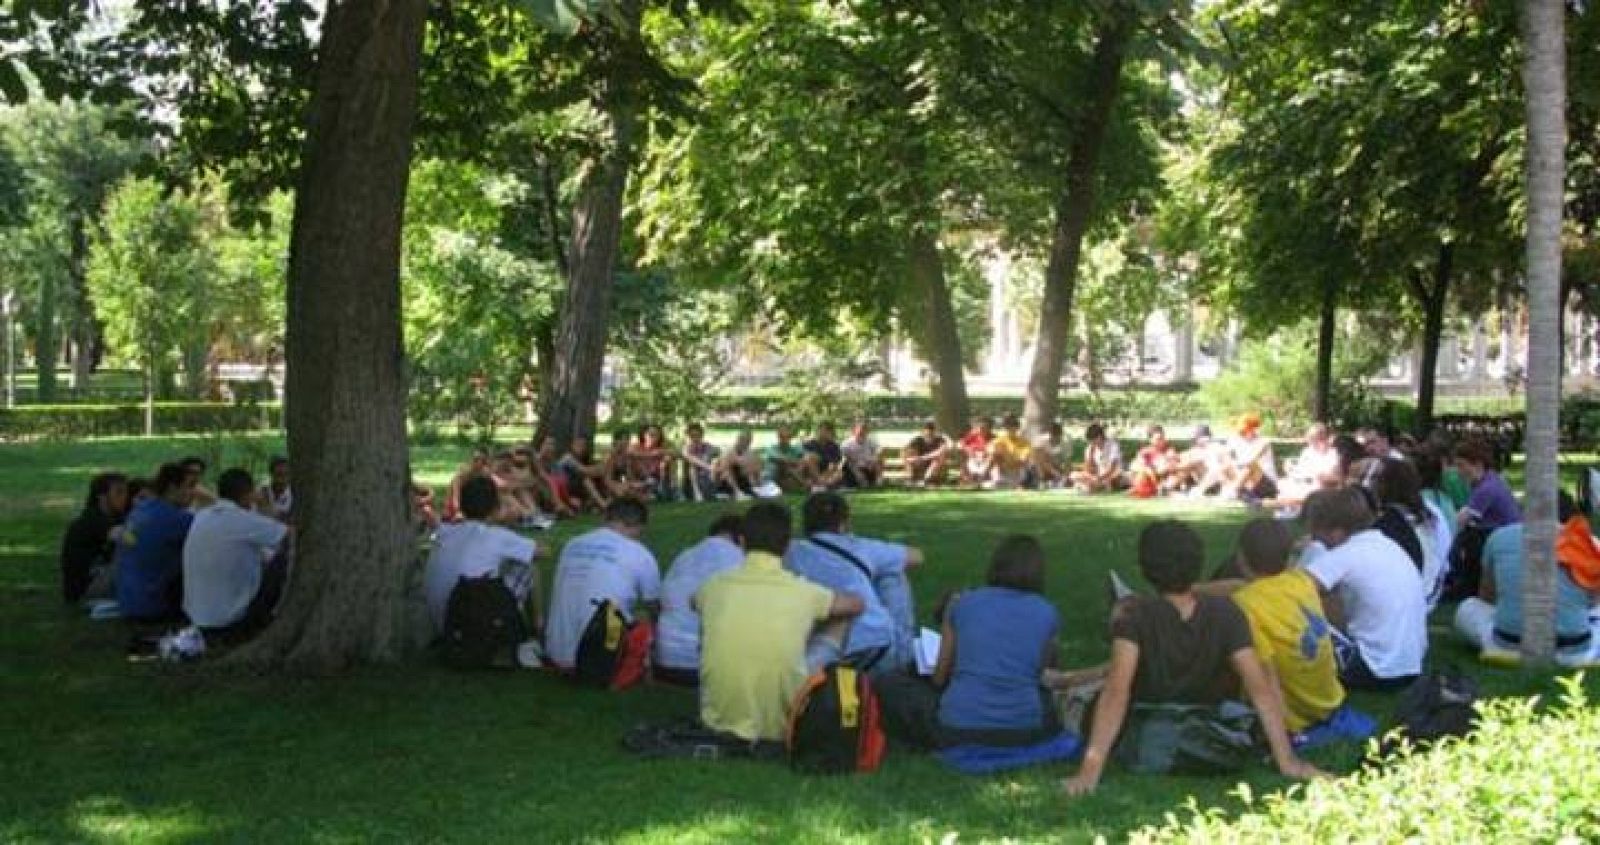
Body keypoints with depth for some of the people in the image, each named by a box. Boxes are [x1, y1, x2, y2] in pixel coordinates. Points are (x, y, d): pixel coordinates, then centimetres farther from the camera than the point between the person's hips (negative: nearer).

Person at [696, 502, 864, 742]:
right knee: (836, 623, 17)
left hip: (720, 722, 2)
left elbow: (695, 602, 25)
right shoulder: (802, 591, -7)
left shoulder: (716, 586, -2)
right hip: (782, 726, -2)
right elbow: (856, 604, 14)